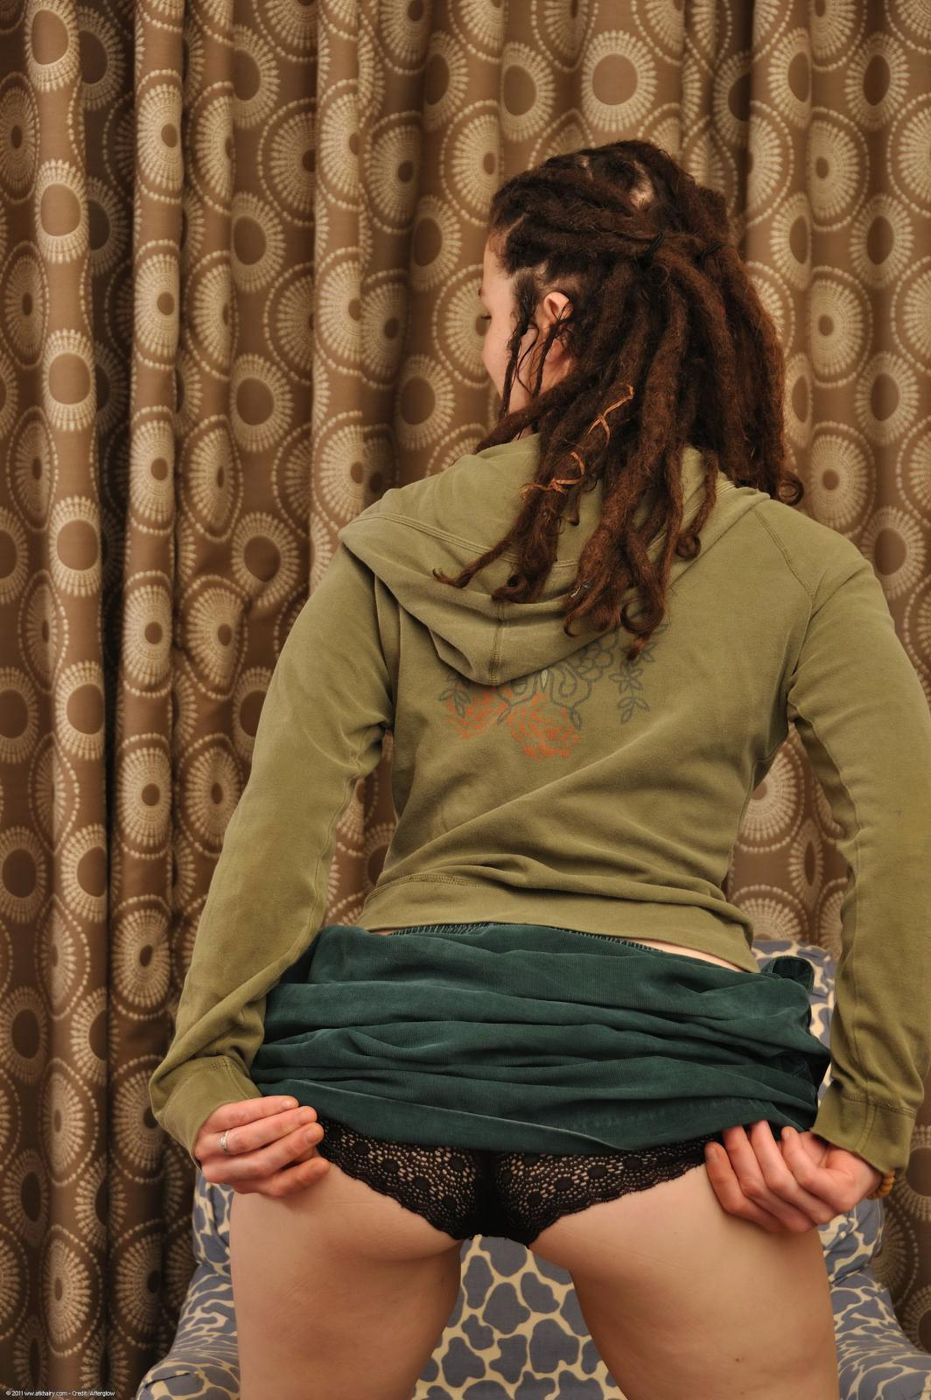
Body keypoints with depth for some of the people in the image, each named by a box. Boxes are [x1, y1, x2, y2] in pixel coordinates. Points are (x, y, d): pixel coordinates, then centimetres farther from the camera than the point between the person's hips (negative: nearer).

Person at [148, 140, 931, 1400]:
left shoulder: (394, 544, 6)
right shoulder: (795, 564, 3)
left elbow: (280, 824, -2)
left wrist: (206, 1069, -1)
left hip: (380, 1054, 2)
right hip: (658, 1062, -1)